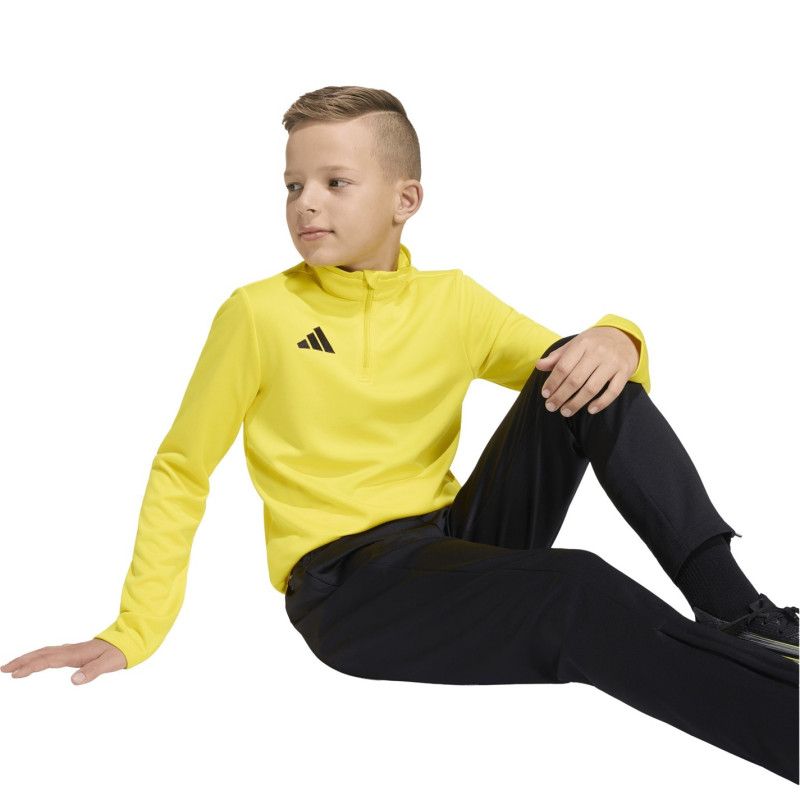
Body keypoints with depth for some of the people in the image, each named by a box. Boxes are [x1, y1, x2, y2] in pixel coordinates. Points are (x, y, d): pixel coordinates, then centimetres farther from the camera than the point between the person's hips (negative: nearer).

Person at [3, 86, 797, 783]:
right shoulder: (258, 313, -1)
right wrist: (133, 633, -4)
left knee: (586, 385, -14)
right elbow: (181, 471, 3)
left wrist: (615, 342, -16)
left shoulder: (452, 302, 9)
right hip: (343, 582, -4)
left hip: (459, 541, 5)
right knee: (577, 593, -31)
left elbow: (578, 377, 9)